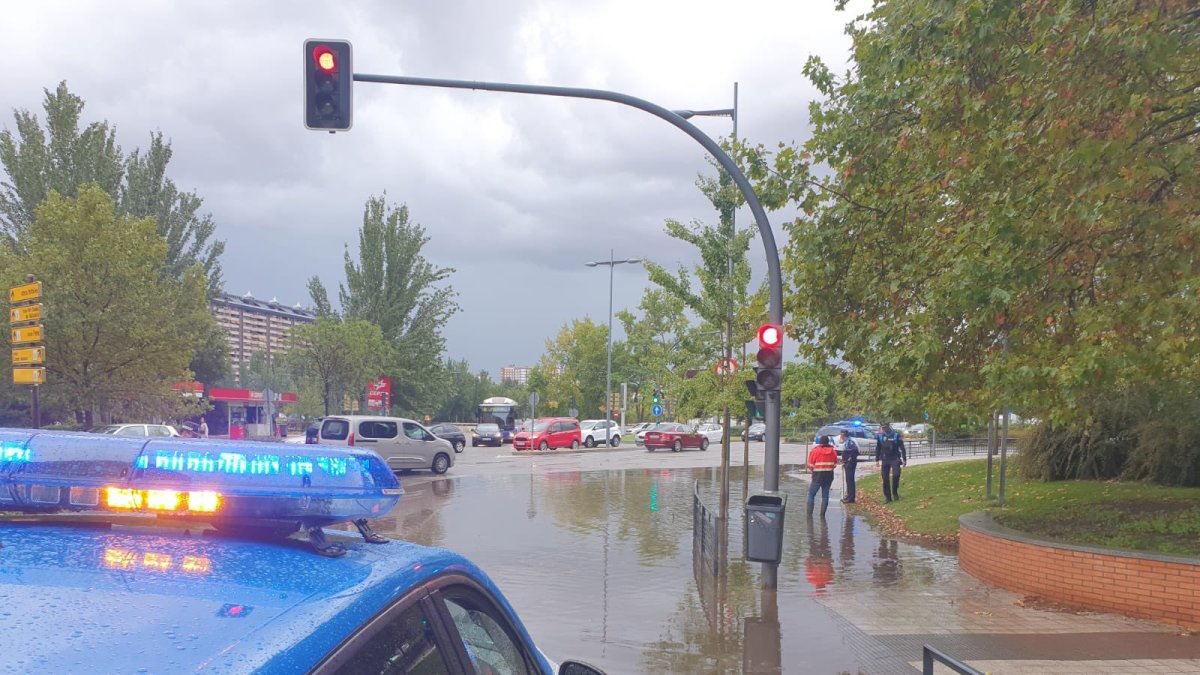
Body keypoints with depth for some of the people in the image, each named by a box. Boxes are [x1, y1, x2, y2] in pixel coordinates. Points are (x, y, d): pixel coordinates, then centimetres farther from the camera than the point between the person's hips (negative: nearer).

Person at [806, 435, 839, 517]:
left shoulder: (815, 451, -9)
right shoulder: (833, 451, 1)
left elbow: (810, 465, -5)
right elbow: (835, 464, 7)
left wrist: (811, 470, 14)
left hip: (818, 476, -3)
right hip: (829, 475, 3)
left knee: (811, 494, 5)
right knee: (825, 495, 9)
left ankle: (809, 513, -1)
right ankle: (822, 514, 7)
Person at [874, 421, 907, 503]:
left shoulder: (896, 435, -2)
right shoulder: (880, 436, 5)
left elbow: (902, 448, 2)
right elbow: (878, 449, 13)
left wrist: (904, 459, -1)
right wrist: (877, 460, 10)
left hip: (895, 459, -3)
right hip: (885, 460, 3)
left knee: (896, 474, -21)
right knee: (885, 478, 2)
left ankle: (895, 492, 0)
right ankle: (887, 497, 11)